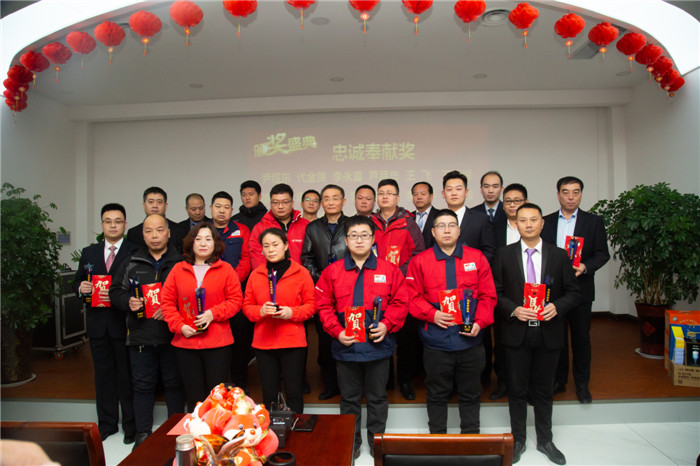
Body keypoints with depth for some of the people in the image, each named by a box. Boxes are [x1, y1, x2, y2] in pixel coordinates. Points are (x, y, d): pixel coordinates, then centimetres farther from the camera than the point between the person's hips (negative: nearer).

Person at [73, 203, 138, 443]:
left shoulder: (135, 252, -4)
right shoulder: (89, 253, 13)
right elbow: (77, 282, 18)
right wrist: (81, 288, -4)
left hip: (123, 323, -4)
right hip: (97, 323, 5)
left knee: (127, 375, 4)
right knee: (103, 375, 14)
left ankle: (131, 424, 18)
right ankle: (107, 423, 28)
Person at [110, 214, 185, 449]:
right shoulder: (132, 264, 8)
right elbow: (115, 291, 12)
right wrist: (128, 302, -8)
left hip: (172, 335, -1)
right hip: (141, 336, 2)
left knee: (174, 383, 10)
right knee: (143, 385, 10)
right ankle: (143, 433, 24)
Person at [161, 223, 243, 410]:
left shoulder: (225, 269, 2)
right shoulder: (178, 270, 7)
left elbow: (236, 300, -1)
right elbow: (167, 302, 6)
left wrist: (213, 314, -14)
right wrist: (180, 326, -7)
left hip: (218, 344, -1)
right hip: (185, 343, 2)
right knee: (194, 398, 10)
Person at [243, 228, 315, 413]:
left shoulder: (301, 273, -1)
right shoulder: (256, 275, 7)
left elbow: (311, 305, 0)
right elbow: (247, 306, 9)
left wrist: (291, 312, -16)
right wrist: (260, 311, -12)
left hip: (293, 343, -2)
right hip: (263, 342, 3)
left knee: (294, 393, 5)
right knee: (269, 394, 12)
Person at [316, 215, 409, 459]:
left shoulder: (389, 270, -1)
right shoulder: (332, 271, 0)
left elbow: (400, 302, -1)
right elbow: (323, 305, 0)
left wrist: (387, 325, -15)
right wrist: (337, 331, -11)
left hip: (379, 346, 0)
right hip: (346, 346, 1)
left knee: (377, 397, 14)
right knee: (349, 398, 15)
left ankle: (377, 442, 33)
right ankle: (351, 443, 33)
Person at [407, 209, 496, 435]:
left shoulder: (476, 257, 4)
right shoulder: (420, 261, 1)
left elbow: (488, 295, 3)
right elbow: (413, 297, 0)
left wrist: (480, 322, -10)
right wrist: (432, 314, -15)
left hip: (470, 339, 1)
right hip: (436, 342, -1)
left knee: (470, 394, 15)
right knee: (437, 395, 12)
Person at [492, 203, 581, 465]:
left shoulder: (559, 256, 2)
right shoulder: (504, 255, 0)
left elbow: (573, 293, 4)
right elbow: (495, 293, -1)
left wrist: (557, 306, -15)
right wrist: (514, 310, -16)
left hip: (548, 333, 1)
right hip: (516, 333, -1)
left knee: (543, 390, 15)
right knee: (517, 390, 11)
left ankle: (545, 440, 33)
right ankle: (517, 440, 28)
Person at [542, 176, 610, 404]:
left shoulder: (594, 221, 3)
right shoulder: (546, 222, 6)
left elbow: (603, 253, -1)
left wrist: (585, 267, -18)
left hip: (581, 288, -1)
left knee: (581, 338, 8)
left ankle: (582, 384, 22)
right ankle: (558, 380, 25)